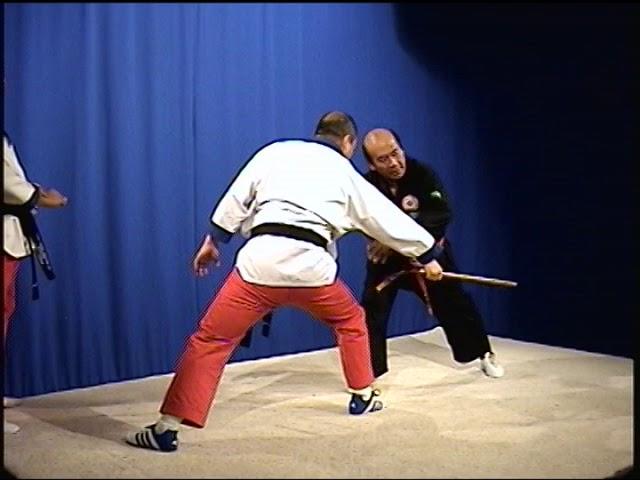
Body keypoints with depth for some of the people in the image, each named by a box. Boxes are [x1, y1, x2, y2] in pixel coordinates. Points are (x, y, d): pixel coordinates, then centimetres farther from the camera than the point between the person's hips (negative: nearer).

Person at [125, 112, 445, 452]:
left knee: (211, 339, 4)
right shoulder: (346, 174, 22)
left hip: (261, 260, -1)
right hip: (310, 264, 1)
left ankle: (167, 428, 0)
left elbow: (237, 199, 13)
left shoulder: (275, 151, 18)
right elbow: (390, 220, 29)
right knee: (350, 321, 30)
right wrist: (428, 256, 41)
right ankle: (363, 396, 40)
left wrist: (213, 240, 23)